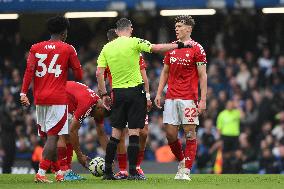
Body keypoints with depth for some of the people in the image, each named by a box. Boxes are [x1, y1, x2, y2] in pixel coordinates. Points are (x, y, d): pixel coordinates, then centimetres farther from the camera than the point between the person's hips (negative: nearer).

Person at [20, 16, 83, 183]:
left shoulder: (36, 48, 9)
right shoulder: (68, 49, -1)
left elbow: (29, 71, -1)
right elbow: (79, 75, 2)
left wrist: (24, 92, -5)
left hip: (40, 99, 5)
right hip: (58, 99, -5)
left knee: (49, 136, 15)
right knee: (53, 136, -7)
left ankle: (58, 172, 25)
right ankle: (41, 172, -18)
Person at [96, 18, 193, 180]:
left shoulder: (107, 47, 6)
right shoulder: (134, 42, -7)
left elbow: (99, 73, 3)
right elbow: (157, 48, -11)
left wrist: (104, 94, 10)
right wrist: (180, 45, -4)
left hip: (118, 93, 4)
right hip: (135, 91, -4)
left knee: (116, 133, 10)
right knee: (134, 132, -1)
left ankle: (108, 171, 8)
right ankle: (133, 172, -3)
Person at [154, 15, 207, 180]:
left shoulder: (197, 49, -3)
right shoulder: (171, 47, 13)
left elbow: (202, 76, -5)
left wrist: (203, 100, -11)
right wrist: (159, 93, 10)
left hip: (189, 98, -5)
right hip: (171, 97, 5)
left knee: (190, 134, -3)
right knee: (170, 133, 1)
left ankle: (186, 170, -1)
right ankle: (182, 161, 22)